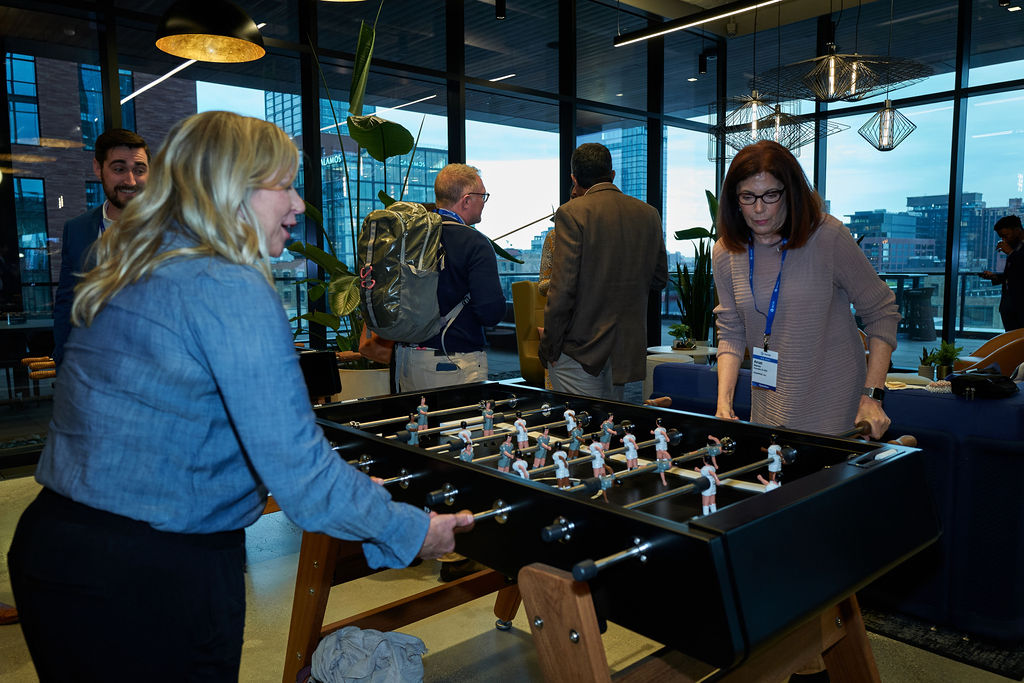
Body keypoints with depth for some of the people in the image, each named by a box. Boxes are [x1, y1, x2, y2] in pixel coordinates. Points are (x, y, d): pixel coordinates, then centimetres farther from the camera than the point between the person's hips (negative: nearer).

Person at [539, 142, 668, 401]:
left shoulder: (571, 213, -12)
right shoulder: (649, 214, 5)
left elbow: (562, 288, -17)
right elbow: (659, 279, 13)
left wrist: (549, 347, -8)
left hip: (581, 350, -6)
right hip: (627, 349, 6)